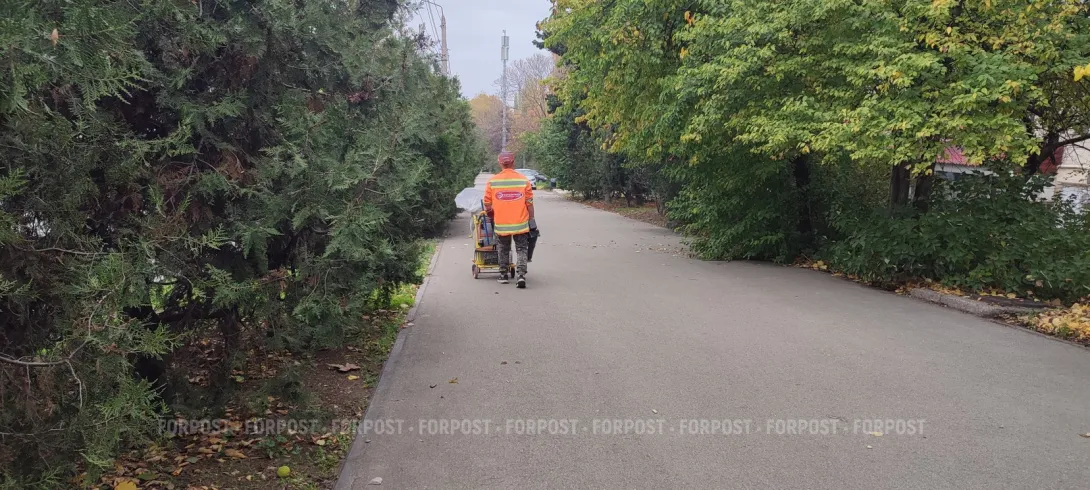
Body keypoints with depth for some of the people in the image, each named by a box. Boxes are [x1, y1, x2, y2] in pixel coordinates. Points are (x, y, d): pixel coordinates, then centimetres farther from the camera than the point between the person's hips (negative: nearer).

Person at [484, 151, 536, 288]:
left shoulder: (492, 181, -5)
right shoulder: (523, 180, -5)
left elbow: (487, 205, 0)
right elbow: (529, 203, -3)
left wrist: (491, 215, 19)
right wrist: (531, 220, 8)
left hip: (501, 224, 1)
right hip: (521, 224, -1)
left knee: (503, 250, 18)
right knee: (521, 250, 7)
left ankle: (503, 275, 25)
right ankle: (521, 275, -7)